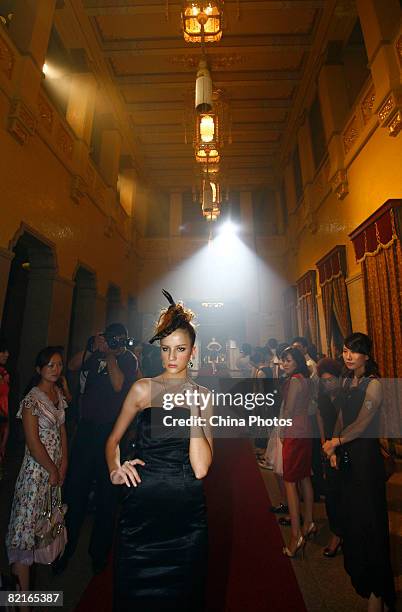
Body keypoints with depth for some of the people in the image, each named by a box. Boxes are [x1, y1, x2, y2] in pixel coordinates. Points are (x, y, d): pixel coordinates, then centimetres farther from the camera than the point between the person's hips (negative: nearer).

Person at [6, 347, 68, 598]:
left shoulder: (59, 393, 3)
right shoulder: (32, 400, -19)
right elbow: (33, 443, -17)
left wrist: (63, 463, 0)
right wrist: (52, 470, -8)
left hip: (56, 465, 7)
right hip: (37, 468, -7)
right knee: (27, 521, 3)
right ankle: (23, 587, 19)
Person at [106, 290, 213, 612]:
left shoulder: (203, 395, -3)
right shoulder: (143, 389, -5)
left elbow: (201, 469, -12)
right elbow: (113, 440, 7)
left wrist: (194, 407, -18)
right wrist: (115, 470, -12)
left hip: (186, 510, 1)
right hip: (142, 506, -1)